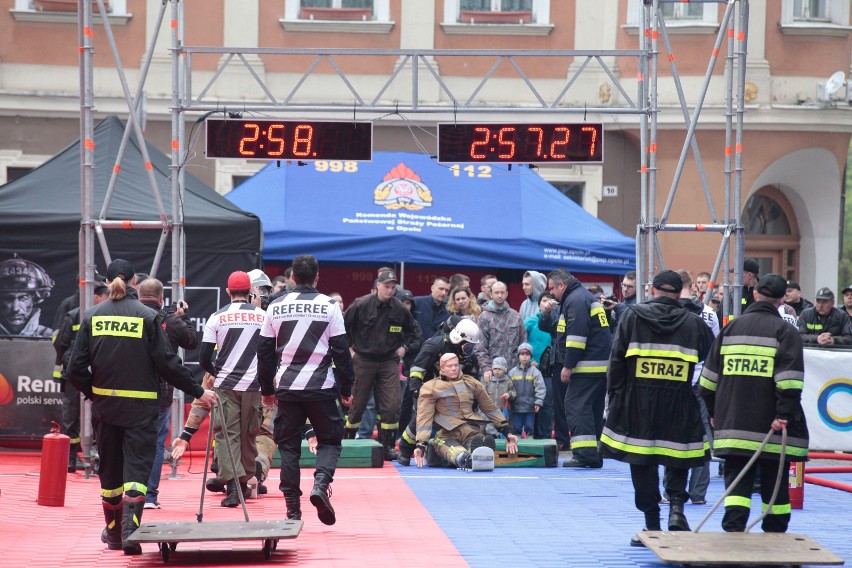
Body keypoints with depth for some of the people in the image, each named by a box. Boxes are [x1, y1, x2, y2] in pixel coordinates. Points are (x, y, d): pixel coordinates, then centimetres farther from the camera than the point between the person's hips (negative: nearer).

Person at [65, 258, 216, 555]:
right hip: (140, 407, -3)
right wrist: (198, 392, 1)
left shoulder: (92, 316, 0)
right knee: (137, 466, -1)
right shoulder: (148, 316, -6)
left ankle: (114, 533, 25)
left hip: (104, 405, 3)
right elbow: (167, 363, -9)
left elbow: (76, 368, -2)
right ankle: (130, 531, -17)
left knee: (109, 469, 15)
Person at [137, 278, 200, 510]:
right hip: (161, 392, -1)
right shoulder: (172, 321, -6)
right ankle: (150, 495, 3)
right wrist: (184, 317, 19)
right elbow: (192, 341, 9)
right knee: (156, 443, 5)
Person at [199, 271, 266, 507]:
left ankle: (232, 484, -14)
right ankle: (244, 482, 25)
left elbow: (204, 359, 1)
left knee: (227, 434, 0)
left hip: (225, 385, -1)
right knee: (249, 434, 15)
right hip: (253, 385, 1)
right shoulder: (263, 316, 2)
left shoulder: (217, 317, 0)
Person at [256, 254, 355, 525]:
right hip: (321, 387, -2)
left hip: (287, 387, 2)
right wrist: (346, 389, 6)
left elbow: (265, 351, 8)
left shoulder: (276, 307, 5)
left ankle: (293, 509, 6)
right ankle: (321, 484, -17)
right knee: (330, 440, 10)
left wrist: (267, 390, 17)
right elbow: (341, 350, -2)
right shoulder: (329, 306, -2)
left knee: (289, 445, 9)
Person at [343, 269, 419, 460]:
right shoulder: (361, 305, -10)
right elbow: (343, 327, 1)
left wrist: (404, 346, 5)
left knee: (391, 405, -7)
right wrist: (348, 349, -2)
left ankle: (387, 445, 2)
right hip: (363, 361, -2)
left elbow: (412, 332, 18)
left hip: (389, 362, 2)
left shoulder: (400, 309, -1)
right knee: (357, 403, 7)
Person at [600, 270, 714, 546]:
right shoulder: (694, 323, 4)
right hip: (679, 406, 1)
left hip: (637, 402, -1)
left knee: (642, 463, 5)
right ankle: (676, 506, -6)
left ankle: (652, 524, 7)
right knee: (678, 460, 14)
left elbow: (617, 359, 0)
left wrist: (615, 395, 6)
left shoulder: (632, 316, 2)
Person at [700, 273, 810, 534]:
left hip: (732, 422, 3)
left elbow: (710, 376, 12)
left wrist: (714, 411, 20)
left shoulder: (731, 327, 10)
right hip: (771, 426, -3)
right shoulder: (785, 331, -3)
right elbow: (790, 378, -15)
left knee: (737, 480, 4)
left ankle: (733, 529, -12)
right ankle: (775, 532, 17)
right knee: (774, 482, 10)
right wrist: (784, 414, -16)